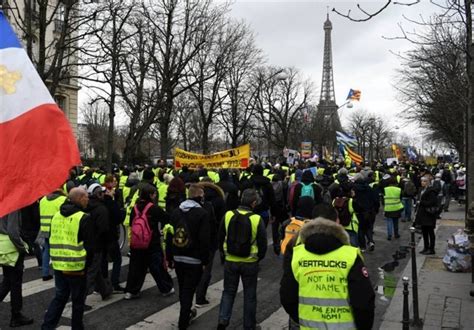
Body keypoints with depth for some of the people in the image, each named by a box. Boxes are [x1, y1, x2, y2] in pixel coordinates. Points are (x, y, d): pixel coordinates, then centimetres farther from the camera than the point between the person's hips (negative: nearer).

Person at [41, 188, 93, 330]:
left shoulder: (57, 216, 7)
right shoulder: (83, 218, -15)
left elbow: (53, 240, 14)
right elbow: (89, 245, -13)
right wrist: (88, 263, 1)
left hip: (58, 265, 6)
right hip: (76, 266, -6)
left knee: (59, 297, 18)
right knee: (78, 300, 10)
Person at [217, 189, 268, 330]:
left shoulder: (228, 215, -8)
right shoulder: (257, 219, -15)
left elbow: (220, 237, 3)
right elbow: (262, 243, -8)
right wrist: (259, 258, 10)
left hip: (230, 261, 2)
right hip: (250, 263, -2)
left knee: (228, 292, 18)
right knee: (249, 295, 13)